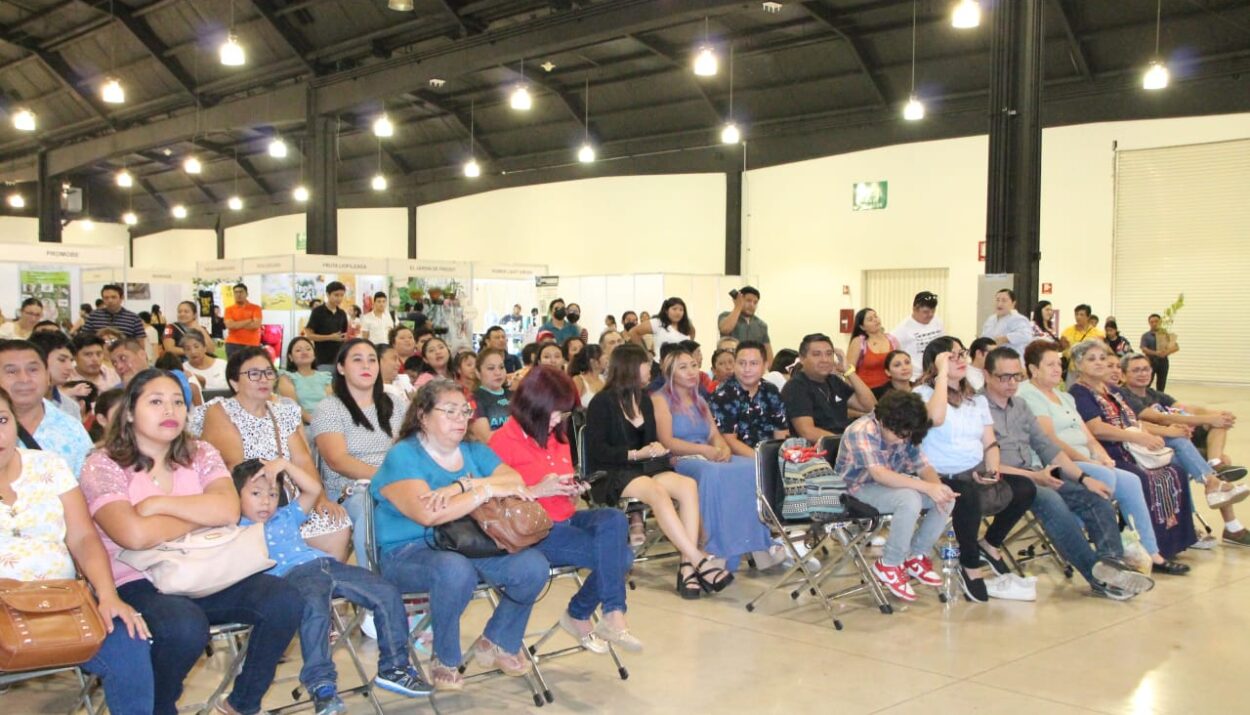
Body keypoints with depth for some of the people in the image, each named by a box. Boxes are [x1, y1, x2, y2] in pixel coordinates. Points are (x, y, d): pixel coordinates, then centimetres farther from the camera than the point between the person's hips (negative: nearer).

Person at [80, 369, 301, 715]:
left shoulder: (200, 454, 8)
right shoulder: (102, 466, -5)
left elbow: (228, 511, -10)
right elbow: (135, 535, -22)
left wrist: (158, 504, -14)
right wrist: (203, 514, -8)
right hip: (137, 583, -5)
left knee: (284, 601, -18)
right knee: (185, 626, -36)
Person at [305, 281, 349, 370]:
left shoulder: (342, 313, 11)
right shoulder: (318, 312, -5)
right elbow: (309, 335, -8)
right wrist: (330, 337, -16)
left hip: (340, 359, 5)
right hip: (323, 360, -5)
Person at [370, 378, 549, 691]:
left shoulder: (474, 451, 13)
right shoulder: (403, 456, -6)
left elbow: (516, 482, -6)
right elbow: (428, 514, -23)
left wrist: (463, 486, -21)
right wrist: (487, 490, -21)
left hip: (472, 545, 6)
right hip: (408, 553, -6)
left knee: (534, 565, -18)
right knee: (455, 569, -38)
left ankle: (496, 642, 8)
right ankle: (445, 661, -11)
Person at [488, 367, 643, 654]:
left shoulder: (558, 439, 15)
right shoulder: (503, 441, -7)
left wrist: (574, 491, 3)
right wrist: (537, 490, -18)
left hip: (566, 520, 7)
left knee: (615, 520, -25)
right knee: (617, 555, -24)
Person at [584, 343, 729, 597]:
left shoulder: (645, 401, 18)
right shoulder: (602, 402, -4)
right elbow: (596, 450, -11)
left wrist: (655, 449, -2)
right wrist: (635, 454, -18)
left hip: (643, 468, 7)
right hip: (610, 474, -6)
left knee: (688, 485, -25)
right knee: (657, 492, -36)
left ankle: (687, 564, -34)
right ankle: (701, 562, -37)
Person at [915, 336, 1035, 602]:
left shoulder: (977, 398, 18)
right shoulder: (923, 393, -3)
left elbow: (990, 443, 13)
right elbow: (936, 418, -26)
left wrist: (993, 471, -8)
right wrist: (943, 373, -18)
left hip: (976, 474, 7)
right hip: (942, 477, -7)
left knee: (1025, 488, -15)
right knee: (969, 497, -37)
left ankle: (990, 543, 8)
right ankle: (971, 567, -15)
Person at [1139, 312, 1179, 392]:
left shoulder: (1166, 334, 8)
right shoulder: (1146, 336, 2)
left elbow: (1176, 347, 1)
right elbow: (1144, 349, -9)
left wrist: (1167, 352, -20)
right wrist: (1156, 353, -25)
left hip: (1163, 361, 3)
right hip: (1150, 361, -3)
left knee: (1161, 387, 7)